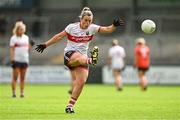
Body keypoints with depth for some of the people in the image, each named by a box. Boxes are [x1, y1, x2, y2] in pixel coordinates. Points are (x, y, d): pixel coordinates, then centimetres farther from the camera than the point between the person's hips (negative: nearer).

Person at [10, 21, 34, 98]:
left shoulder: (26, 37, 13)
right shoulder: (14, 38, -2)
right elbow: (12, 50, -5)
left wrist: (30, 45, -2)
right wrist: (12, 60, -12)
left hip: (25, 59, 5)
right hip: (16, 60, -5)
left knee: (23, 78, 5)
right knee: (15, 77, -5)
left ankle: (22, 93, 8)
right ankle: (14, 93, -4)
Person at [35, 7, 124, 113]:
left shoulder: (92, 28, 2)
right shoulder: (72, 27, -4)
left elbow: (107, 30, -5)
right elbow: (59, 37, 2)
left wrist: (114, 25, -25)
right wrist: (45, 45, 1)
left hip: (83, 58, 3)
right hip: (70, 55, -3)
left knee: (81, 81, -12)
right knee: (80, 57, -39)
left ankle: (70, 106, -4)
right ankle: (91, 60, -76)